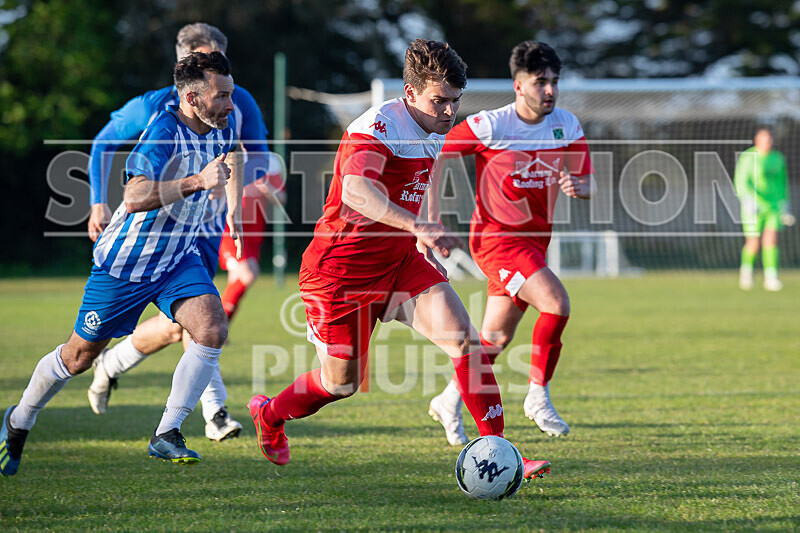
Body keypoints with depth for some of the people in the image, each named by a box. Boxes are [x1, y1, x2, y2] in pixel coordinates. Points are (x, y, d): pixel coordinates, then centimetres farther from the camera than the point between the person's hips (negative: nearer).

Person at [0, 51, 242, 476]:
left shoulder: (221, 130, -1)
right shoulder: (163, 133, -26)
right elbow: (135, 198, -40)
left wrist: (234, 209, 24)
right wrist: (197, 181, -44)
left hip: (178, 259, 6)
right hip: (125, 262, -6)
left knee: (212, 329, -20)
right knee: (80, 354, 7)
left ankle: (167, 434, -12)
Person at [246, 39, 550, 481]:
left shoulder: (433, 132, 6)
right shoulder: (379, 127, -23)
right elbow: (355, 189, -43)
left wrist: (424, 246, 23)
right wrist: (417, 227, -55)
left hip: (399, 261, 7)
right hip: (340, 267, -7)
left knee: (462, 335, -15)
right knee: (342, 384, 4)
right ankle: (269, 415, 35)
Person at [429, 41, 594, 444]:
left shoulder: (567, 126, -1)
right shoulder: (490, 126, -15)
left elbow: (587, 184, 3)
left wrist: (576, 186, -22)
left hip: (535, 238, 6)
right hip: (497, 237, -6)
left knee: (497, 338, 12)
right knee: (556, 303, -24)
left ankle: (449, 401, 32)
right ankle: (538, 396, -10)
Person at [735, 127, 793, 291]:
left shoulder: (778, 158, 9)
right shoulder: (747, 157, -5)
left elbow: (782, 183, 18)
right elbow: (740, 182, -10)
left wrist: (785, 207, 16)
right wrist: (748, 201, -24)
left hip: (774, 205, 3)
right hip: (754, 206, -3)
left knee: (771, 239, -13)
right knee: (753, 244, -2)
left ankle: (771, 278, -15)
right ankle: (746, 269, 27)